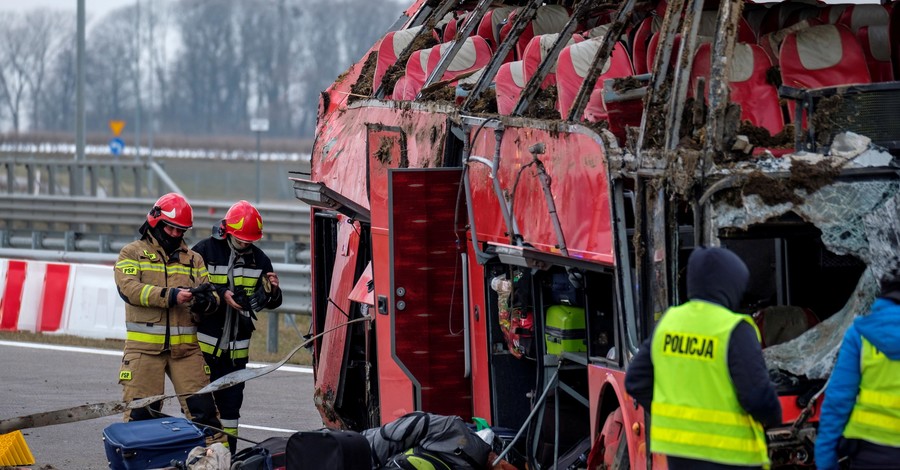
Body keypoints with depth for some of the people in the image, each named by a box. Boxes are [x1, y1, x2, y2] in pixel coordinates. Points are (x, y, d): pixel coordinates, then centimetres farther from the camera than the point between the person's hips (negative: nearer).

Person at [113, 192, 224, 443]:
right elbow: (128, 288, -11)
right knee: (140, 411, -2)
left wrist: (206, 299, -14)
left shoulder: (193, 259, 18)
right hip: (144, 347, -3)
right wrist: (169, 296, -19)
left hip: (185, 347, 3)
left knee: (201, 404, -2)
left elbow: (212, 297, 12)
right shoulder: (133, 253, 6)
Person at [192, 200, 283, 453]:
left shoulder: (258, 259, 6)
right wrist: (220, 294, -25)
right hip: (205, 343, -4)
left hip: (237, 347, 4)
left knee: (231, 401, 9)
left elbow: (270, 303, 8)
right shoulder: (205, 251, -6)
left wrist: (272, 290, -14)